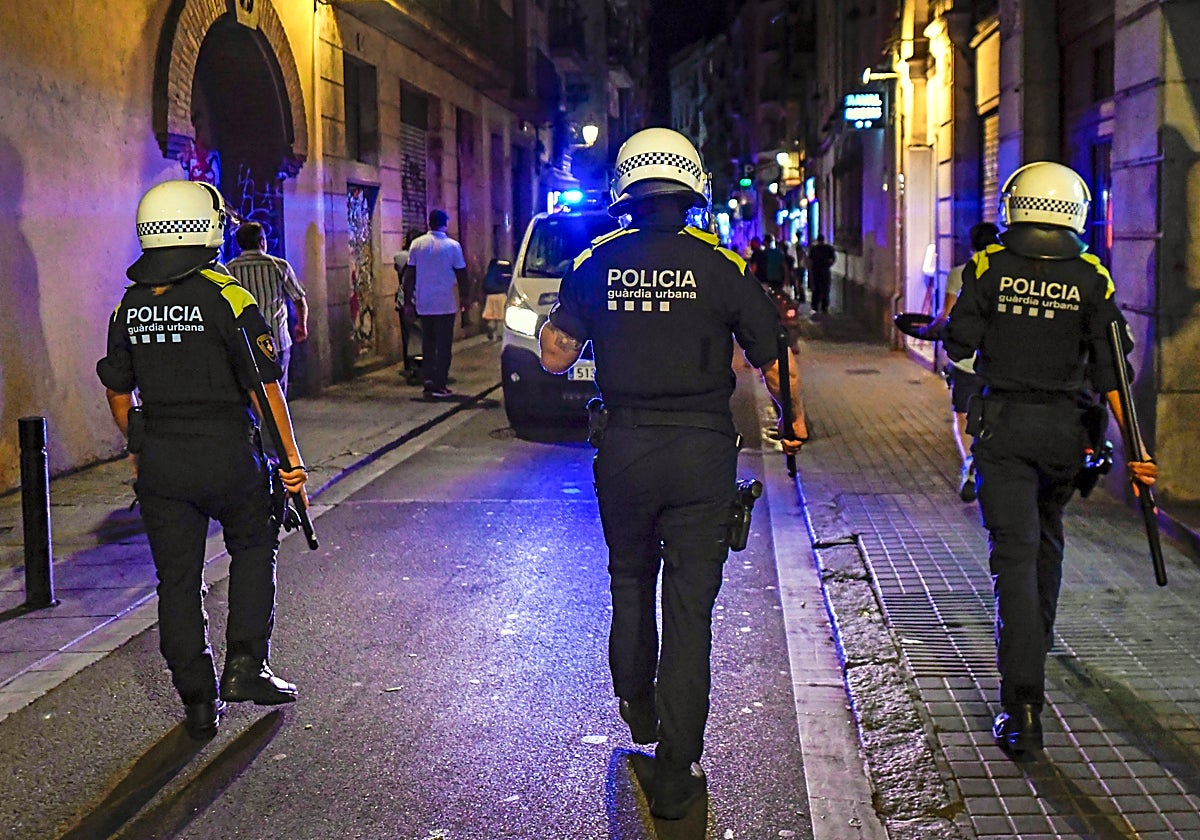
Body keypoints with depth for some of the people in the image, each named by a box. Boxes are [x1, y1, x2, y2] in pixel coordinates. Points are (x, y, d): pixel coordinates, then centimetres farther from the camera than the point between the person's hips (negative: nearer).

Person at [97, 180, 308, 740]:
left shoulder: (129, 307, 5)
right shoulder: (227, 298, -12)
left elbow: (117, 391, 12)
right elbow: (264, 385, -13)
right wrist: (291, 457, -7)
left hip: (159, 462, 4)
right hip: (227, 455, -4)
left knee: (177, 579, 10)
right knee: (254, 548, 20)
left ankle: (198, 704, 16)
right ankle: (246, 665, 10)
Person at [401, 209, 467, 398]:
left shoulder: (417, 244, 2)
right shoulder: (452, 246, -6)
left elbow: (409, 274, 3)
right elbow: (461, 276, -3)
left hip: (423, 304, 3)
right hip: (445, 304, -3)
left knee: (427, 343, 14)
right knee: (444, 345, 1)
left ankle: (428, 381, 9)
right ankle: (439, 386, -1)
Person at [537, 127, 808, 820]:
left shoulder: (596, 263, 0)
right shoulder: (722, 264, -5)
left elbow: (556, 357, 4)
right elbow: (775, 364, 0)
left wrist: (550, 323, 25)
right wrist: (795, 423, 18)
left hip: (624, 449, 2)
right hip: (702, 451, -2)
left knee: (630, 584, 23)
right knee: (689, 607, 2)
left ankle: (639, 711, 42)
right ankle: (676, 777, 6)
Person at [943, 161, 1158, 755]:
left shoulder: (988, 266, -6)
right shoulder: (1091, 276, -2)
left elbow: (959, 345, -7)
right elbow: (1110, 368, -5)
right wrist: (1133, 444, -3)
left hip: (1003, 422, -2)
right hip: (1065, 425, 2)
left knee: (1015, 551, -6)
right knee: (1046, 538, 25)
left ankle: (1023, 701, -17)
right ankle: (1036, 641, 48)